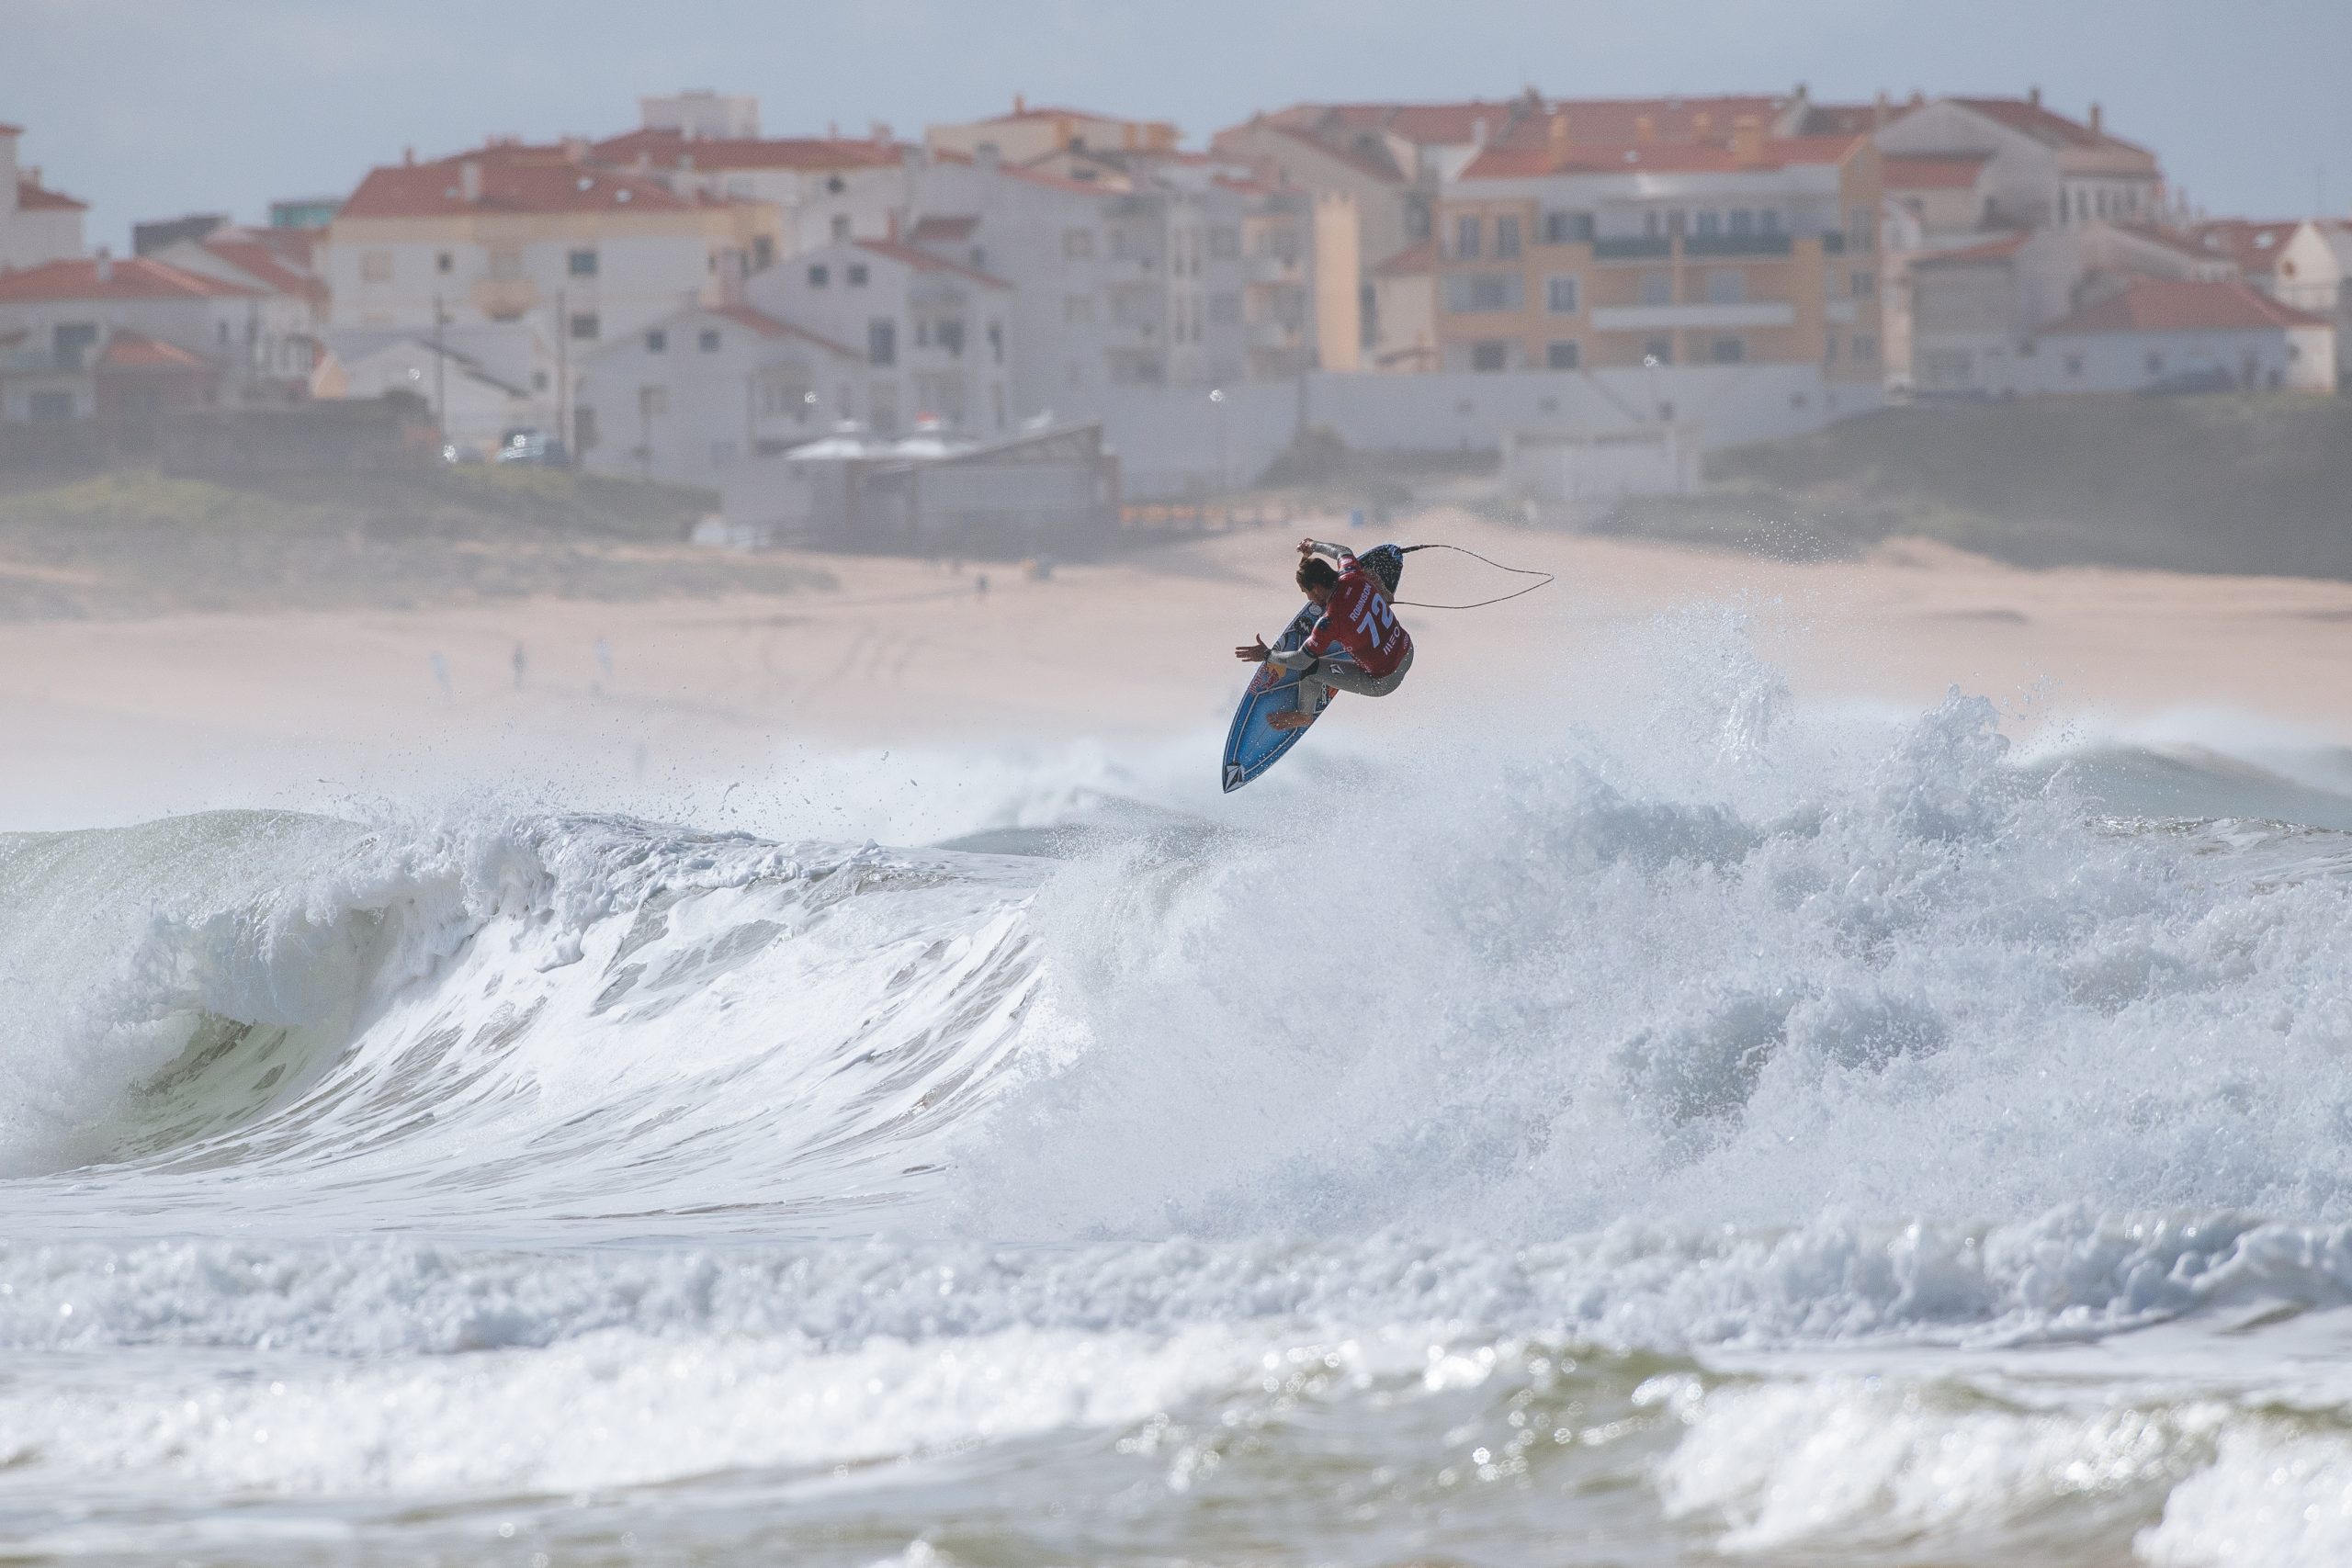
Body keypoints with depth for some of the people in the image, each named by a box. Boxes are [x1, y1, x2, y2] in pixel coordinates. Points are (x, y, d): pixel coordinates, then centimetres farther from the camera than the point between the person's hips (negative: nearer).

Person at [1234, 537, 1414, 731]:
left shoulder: (1330, 621, -29)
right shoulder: (1353, 576, -13)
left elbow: (1302, 660, -18)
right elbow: (1344, 552, 13)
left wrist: (1267, 656, -3)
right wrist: (1314, 546, 30)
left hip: (1382, 682, -7)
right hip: (1407, 651, 7)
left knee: (1310, 667, 3)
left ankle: (1303, 715, 29)